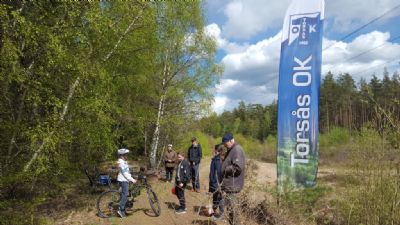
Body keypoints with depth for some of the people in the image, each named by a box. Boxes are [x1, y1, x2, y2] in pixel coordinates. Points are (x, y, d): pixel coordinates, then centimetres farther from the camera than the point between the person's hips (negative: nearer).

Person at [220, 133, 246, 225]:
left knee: (232, 207, -1)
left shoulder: (237, 150, -18)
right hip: (229, 184, 10)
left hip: (232, 185, -10)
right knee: (232, 207, 18)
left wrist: (225, 169, -16)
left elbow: (237, 167, -27)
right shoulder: (231, 150, 14)